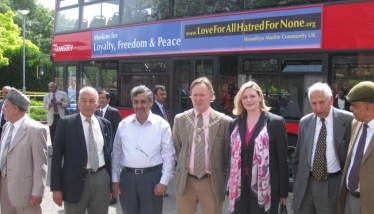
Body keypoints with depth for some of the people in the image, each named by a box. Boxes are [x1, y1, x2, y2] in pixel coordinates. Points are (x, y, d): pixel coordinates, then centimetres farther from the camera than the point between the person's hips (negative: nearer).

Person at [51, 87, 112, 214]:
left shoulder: (105, 123, 6)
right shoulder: (66, 123, -4)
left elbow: (108, 153, 11)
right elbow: (57, 156, -5)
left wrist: (110, 183, 11)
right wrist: (56, 187, -8)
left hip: (101, 180, 3)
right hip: (75, 181, -3)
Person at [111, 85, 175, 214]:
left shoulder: (162, 125, -4)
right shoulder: (124, 124, 4)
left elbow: (168, 156, -4)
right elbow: (116, 153, 8)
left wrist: (164, 182, -7)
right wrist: (114, 179, 6)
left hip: (152, 177, -2)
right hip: (127, 177, 3)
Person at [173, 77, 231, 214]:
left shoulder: (224, 122, -5)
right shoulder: (180, 119, 3)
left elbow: (228, 153, 2)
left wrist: (221, 176, 3)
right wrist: (181, 169, 8)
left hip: (212, 182, -2)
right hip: (185, 181, 2)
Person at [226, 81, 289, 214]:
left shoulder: (276, 122, -3)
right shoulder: (235, 124, 9)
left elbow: (282, 158, -4)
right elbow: (231, 155, 11)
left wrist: (283, 192, -5)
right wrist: (230, 188, 9)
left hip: (265, 187, -3)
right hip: (240, 187, 4)